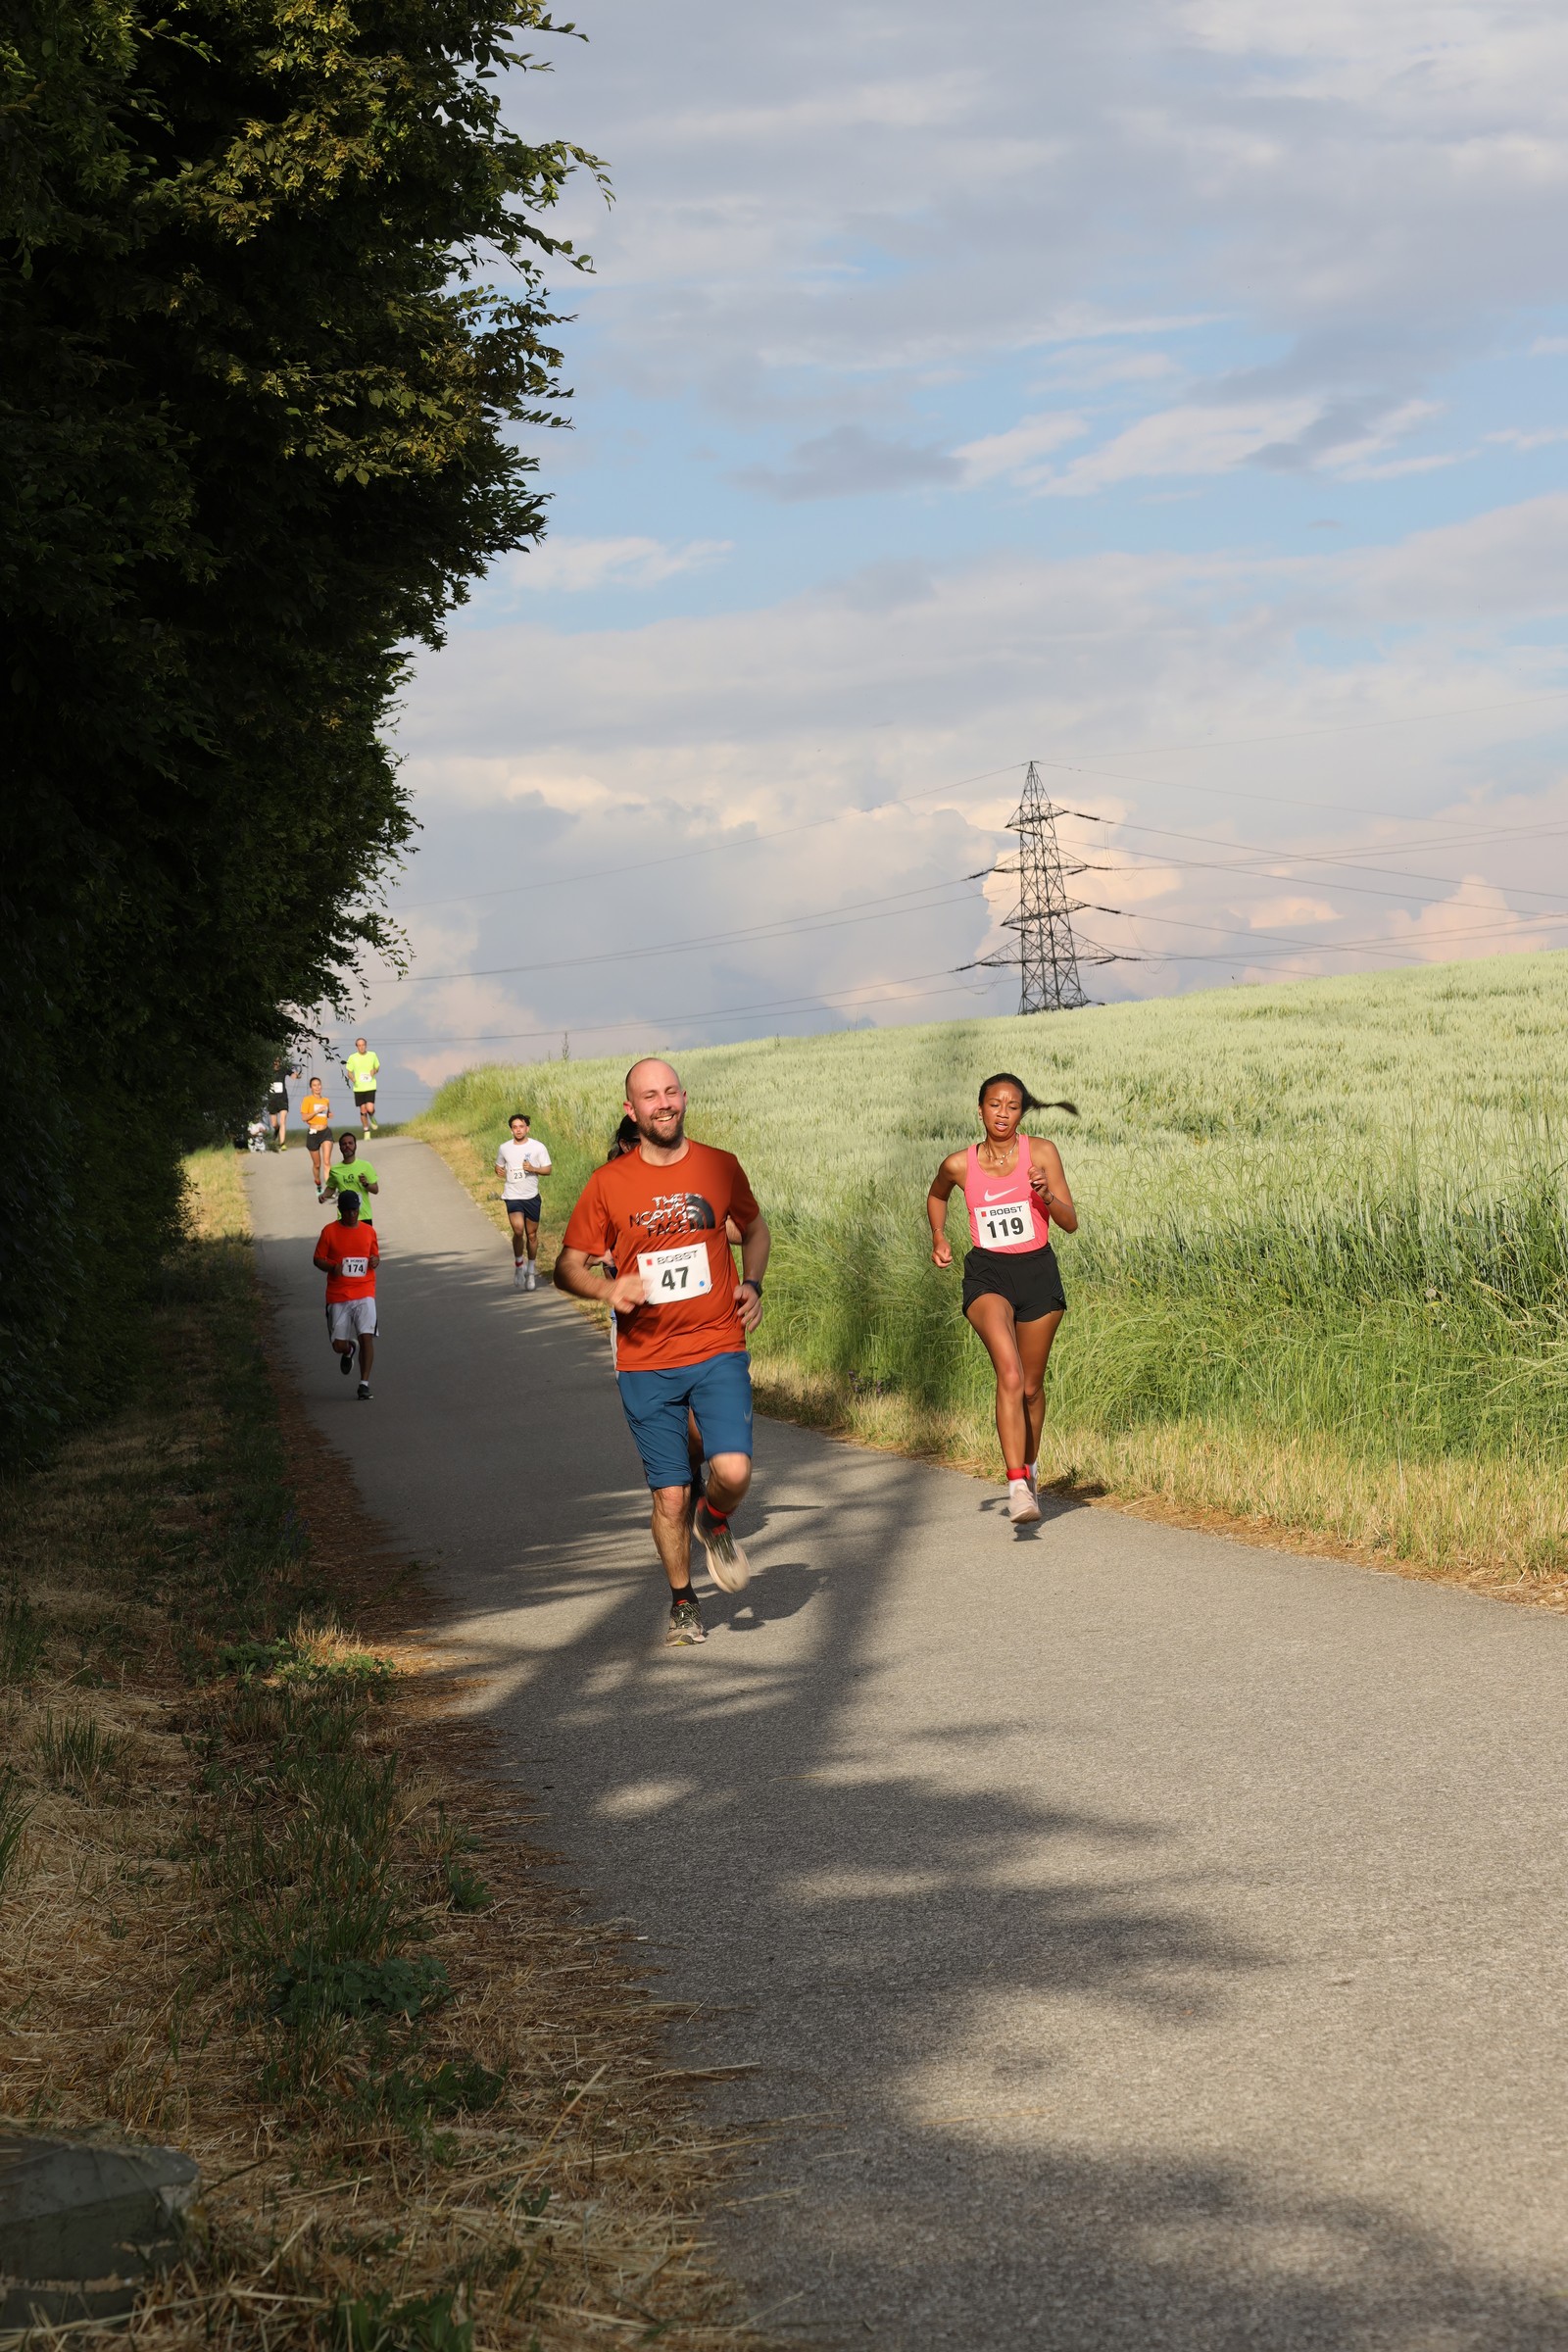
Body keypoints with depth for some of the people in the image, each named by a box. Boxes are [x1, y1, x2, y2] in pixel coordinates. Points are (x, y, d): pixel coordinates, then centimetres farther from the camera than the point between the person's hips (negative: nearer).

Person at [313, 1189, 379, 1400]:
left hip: (364, 1294, 0)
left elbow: (376, 1255, 19)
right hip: (338, 1296, 0)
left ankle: (364, 1383, -8)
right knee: (339, 1346, 1)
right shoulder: (329, 1232, 0)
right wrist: (332, 1267, -17)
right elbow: (318, 1260, 3)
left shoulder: (369, 1231, 7)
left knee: (366, 1337, -16)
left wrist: (375, 1261, -5)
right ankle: (348, 1350, 39)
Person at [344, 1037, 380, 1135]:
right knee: (363, 1111, 4)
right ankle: (366, 1131, 21)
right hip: (358, 1088, 0)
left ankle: (372, 1118, 21)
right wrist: (353, 1079, -16)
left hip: (370, 1087, 0)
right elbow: (349, 1072, 6)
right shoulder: (352, 1058, -2)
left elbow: (377, 1067, 16)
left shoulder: (372, 1055, 2)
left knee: (370, 1109, -15)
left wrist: (374, 1071, -8)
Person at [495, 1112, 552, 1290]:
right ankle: (519, 1264, -1)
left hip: (531, 1196, 1)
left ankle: (531, 1271, 24)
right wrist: (499, 1171, -7)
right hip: (512, 1196, -1)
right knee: (518, 1230, -21)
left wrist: (533, 1169, -18)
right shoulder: (504, 1148, 3)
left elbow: (547, 1170, 1)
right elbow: (498, 1167, 17)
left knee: (532, 1235, 8)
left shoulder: (538, 1147, -2)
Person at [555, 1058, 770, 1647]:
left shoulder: (719, 1167, 2)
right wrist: (607, 1289, -16)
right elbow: (565, 1266, 4)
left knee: (733, 1472, -18)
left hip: (718, 1352, 0)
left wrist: (752, 1284, 4)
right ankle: (682, 1604, 25)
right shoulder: (607, 1183, -2)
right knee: (669, 1496, 2)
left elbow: (753, 1228, 21)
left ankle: (715, 1525, 19)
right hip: (645, 1363, 0)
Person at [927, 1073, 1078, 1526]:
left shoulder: (1041, 1153, -4)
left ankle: (1029, 1465, 41)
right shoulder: (959, 1164, -1)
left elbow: (1071, 1223, -5)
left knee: (1031, 1385, 13)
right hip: (987, 1274, -1)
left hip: (1037, 1272, 1)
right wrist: (938, 1238, 7)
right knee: (1009, 1373, -24)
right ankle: (1017, 1487, -29)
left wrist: (1046, 1196, -23)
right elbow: (936, 1195, 22)